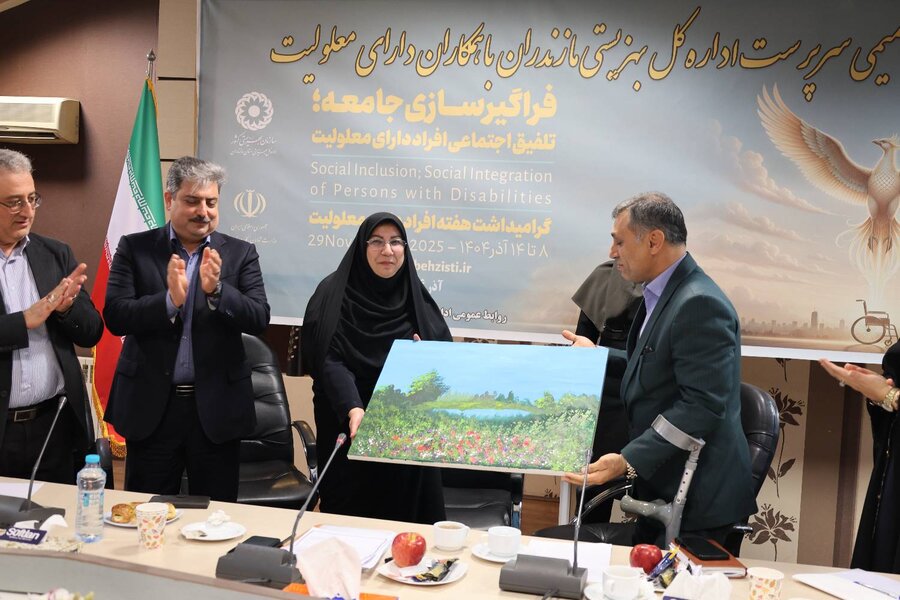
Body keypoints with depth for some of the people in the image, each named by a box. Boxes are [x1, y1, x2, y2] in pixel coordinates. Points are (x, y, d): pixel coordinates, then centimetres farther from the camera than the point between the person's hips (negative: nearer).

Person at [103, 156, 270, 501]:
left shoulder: (240, 253, 2)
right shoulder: (135, 248, 1)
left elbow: (259, 319, -7)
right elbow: (115, 317, -8)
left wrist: (216, 290, -23)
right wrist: (170, 300, -24)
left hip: (217, 407, 1)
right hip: (150, 405, 0)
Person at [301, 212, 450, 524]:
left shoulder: (416, 296, 8)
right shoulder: (335, 293, -4)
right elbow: (330, 360, -15)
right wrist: (353, 408, -31)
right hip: (350, 429, -3)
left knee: (405, 513, 6)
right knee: (351, 517, 3)